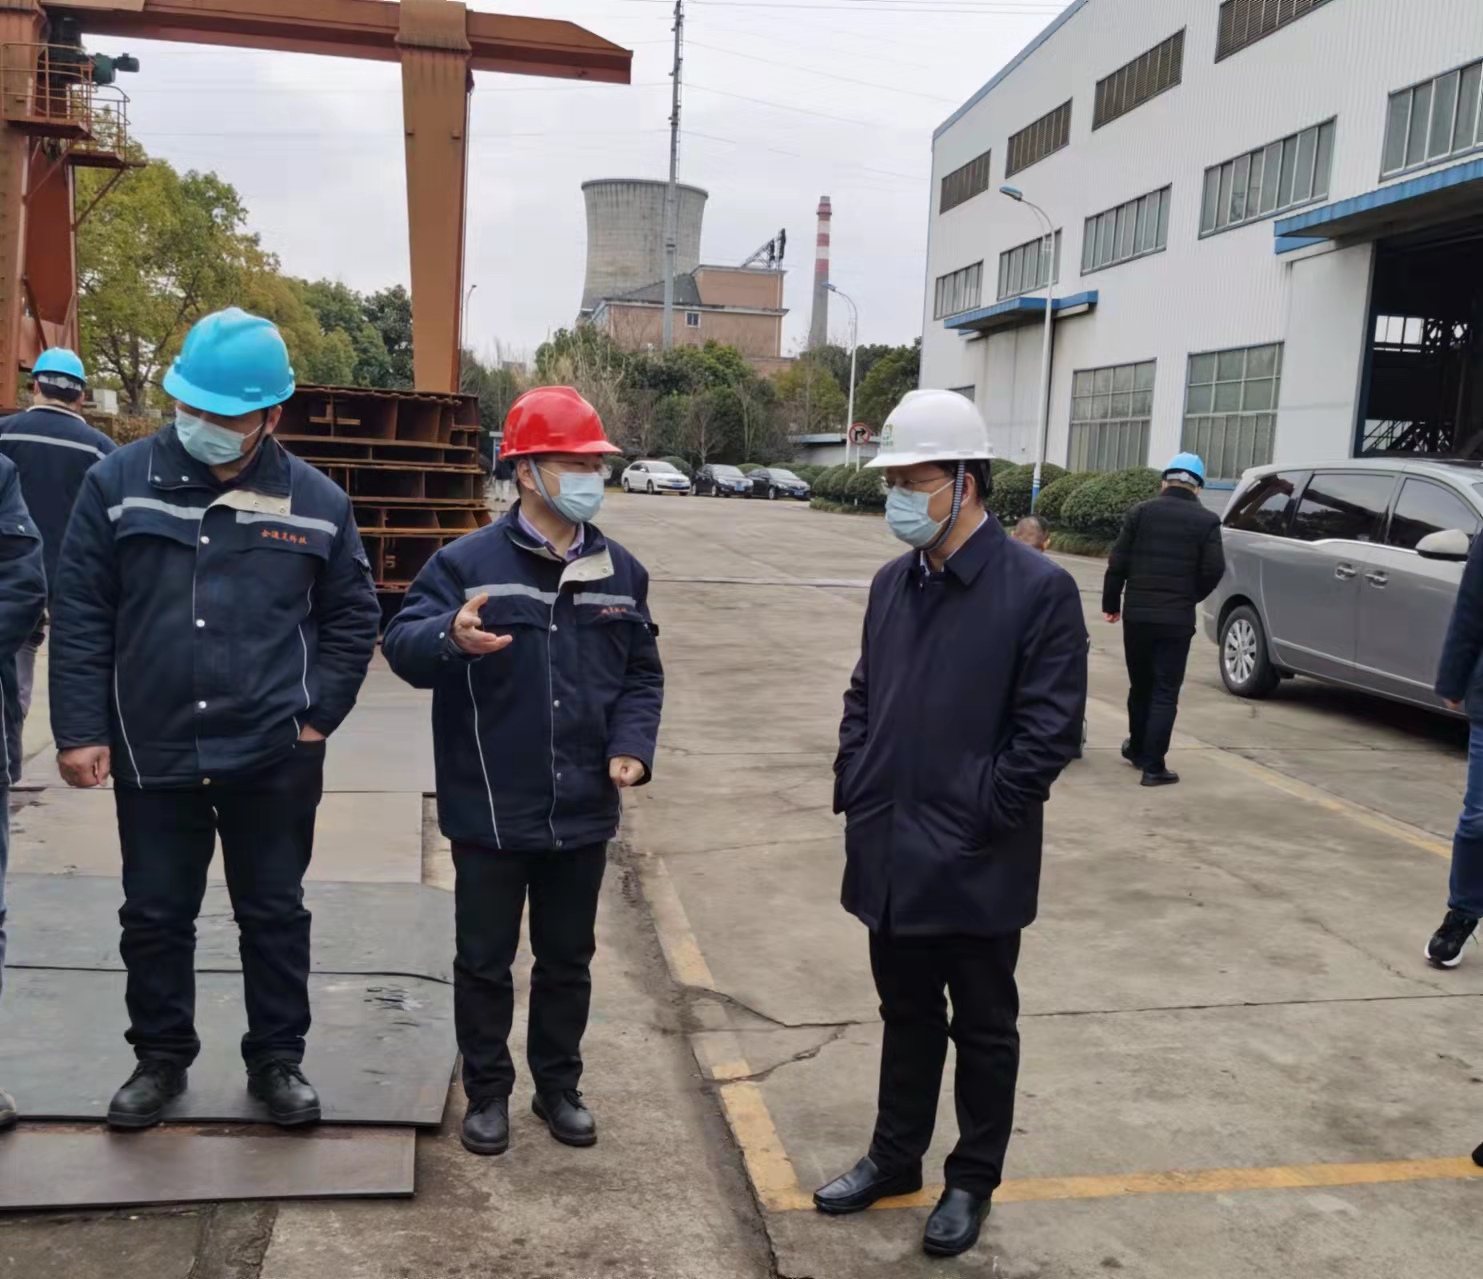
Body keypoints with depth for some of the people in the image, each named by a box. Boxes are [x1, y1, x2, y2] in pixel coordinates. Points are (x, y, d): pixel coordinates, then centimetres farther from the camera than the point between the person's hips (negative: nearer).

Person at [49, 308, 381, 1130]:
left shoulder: (315, 501, -3)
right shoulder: (119, 482, -4)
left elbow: (352, 618, 6)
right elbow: (80, 617, -2)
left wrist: (317, 715, -2)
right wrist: (80, 730, -6)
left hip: (274, 757, 0)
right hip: (151, 754, 1)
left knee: (274, 914, 12)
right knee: (154, 916, 14)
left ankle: (277, 1060, 29)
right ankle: (160, 1057, 34)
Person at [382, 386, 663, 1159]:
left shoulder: (621, 572, 6)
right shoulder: (467, 561, -9)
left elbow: (642, 674, 13)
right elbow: (401, 645, -17)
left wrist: (631, 745, -4)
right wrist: (450, 637, -39)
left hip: (582, 812, 4)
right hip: (490, 811, -4)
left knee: (568, 958, 17)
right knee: (484, 961, 11)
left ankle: (559, 1086, 36)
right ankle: (487, 1092, 30)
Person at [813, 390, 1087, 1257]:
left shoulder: (1038, 589, -14)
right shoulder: (894, 584, 7)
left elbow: (1050, 732, -15)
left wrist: (976, 821, -15)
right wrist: (854, 790, 5)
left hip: (976, 867, -6)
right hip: (889, 855, 6)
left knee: (983, 1029, 13)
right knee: (907, 1016, 21)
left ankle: (974, 1181, 31)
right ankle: (895, 1157, 39)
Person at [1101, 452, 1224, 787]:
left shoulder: (1141, 512, 1)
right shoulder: (1206, 521, -2)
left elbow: (1118, 562, -1)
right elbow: (1213, 570, -7)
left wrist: (1111, 603, 10)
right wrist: (1190, 597, 11)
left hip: (1137, 613, 2)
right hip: (1177, 618, -2)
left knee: (1140, 685, 18)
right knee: (1165, 692, 2)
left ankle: (1138, 748, 33)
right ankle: (1153, 765, -2)